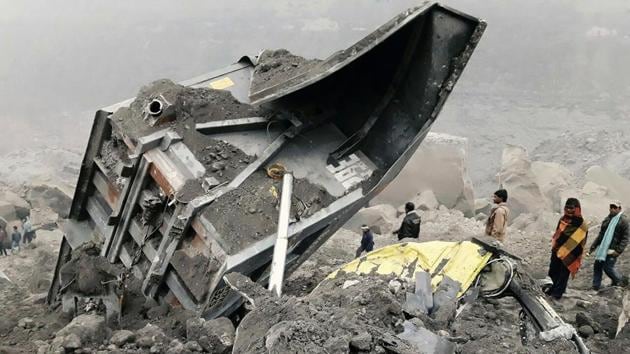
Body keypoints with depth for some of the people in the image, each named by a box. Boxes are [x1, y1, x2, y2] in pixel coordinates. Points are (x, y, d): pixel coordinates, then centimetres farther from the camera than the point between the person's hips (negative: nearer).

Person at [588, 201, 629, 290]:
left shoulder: (623, 220, -7)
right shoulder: (607, 219, 14)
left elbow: (625, 238, -11)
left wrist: (619, 250, -20)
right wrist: (593, 246, 17)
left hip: (612, 250, -7)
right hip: (602, 248, 7)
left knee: (608, 267, -6)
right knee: (597, 266, 5)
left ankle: (619, 281, 22)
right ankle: (595, 287, 14)